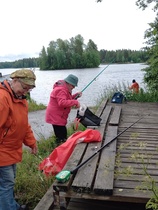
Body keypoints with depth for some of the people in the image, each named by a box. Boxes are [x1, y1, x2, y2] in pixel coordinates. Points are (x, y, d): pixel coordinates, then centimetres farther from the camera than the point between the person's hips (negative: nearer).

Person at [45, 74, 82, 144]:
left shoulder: (64, 88, 14)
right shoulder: (61, 90, -21)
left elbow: (68, 99, 22)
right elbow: (62, 103, -34)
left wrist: (76, 95, 8)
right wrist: (75, 102, -33)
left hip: (58, 116, 11)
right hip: (56, 117, -11)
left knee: (63, 134, 20)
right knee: (61, 137, -10)